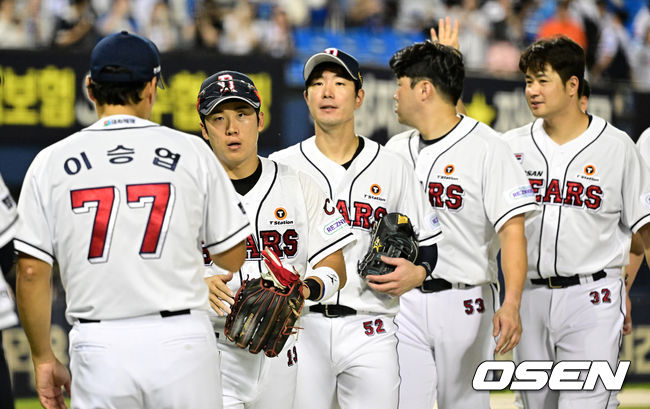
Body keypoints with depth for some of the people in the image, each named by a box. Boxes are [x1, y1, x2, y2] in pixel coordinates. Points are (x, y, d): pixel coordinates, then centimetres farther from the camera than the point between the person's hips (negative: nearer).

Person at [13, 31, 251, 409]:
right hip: (182, 341, -1)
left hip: (98, 347, 1)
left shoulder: (51, 162, 3)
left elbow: (31, 271, 1)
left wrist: (44, 358, 10)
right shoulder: (191, 151, 2)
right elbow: (233, 256, 6)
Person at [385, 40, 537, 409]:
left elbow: (512, 230, -14)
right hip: (403, 305, 4)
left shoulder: (487, 148, -7)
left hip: (465, 304, -4)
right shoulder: (396, 150, 12)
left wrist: (511, 306, -26)